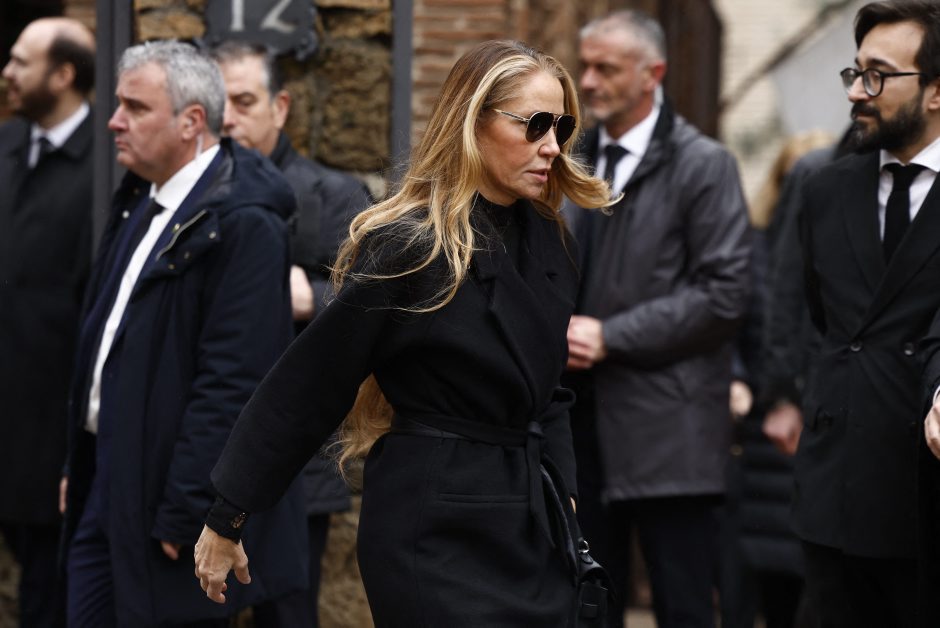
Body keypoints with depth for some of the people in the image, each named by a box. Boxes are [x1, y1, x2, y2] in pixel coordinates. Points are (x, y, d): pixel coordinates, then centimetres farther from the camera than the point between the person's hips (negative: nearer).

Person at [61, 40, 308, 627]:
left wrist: (181, 517, -21)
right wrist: (80, 466, 16)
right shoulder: (139, 200, 12)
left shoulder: (242, 225, -17)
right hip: (108, 480, 9)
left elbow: (231, 386, -21)